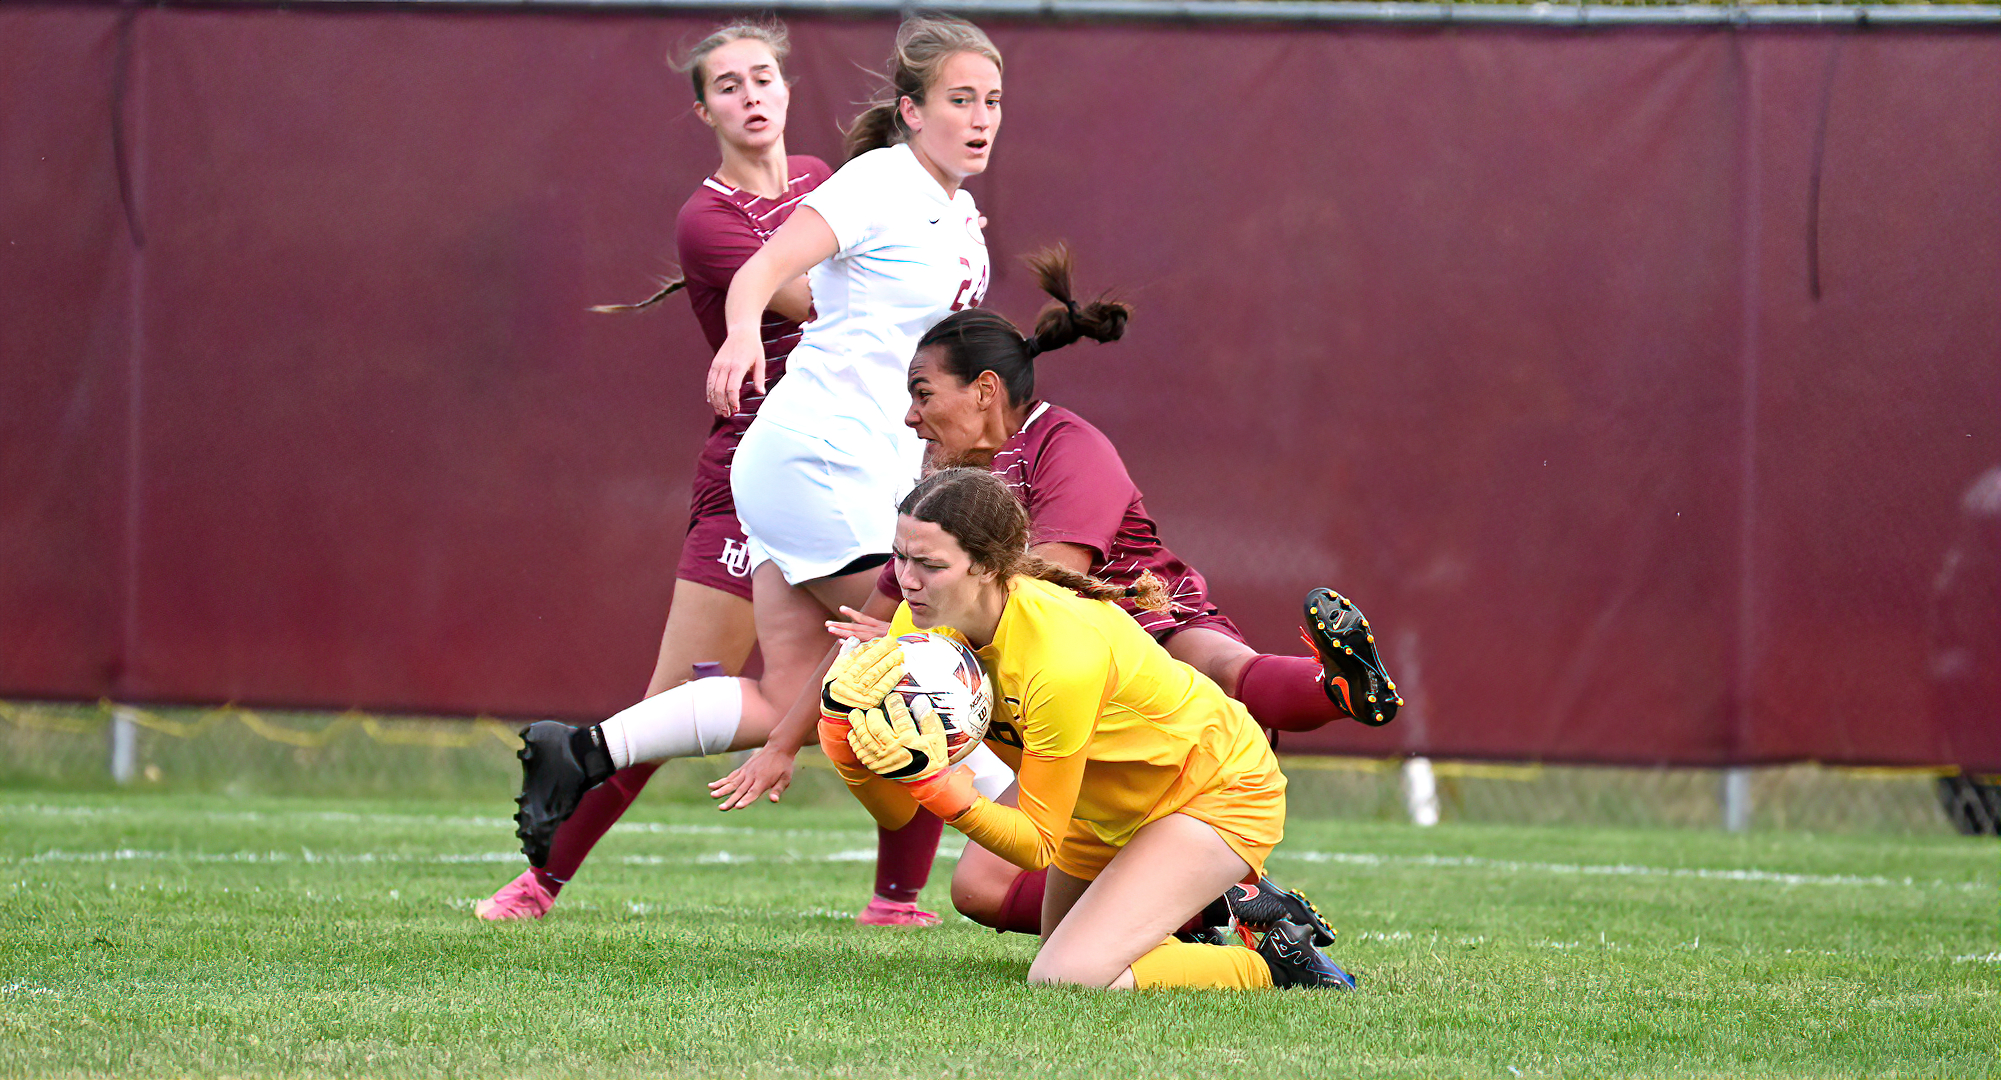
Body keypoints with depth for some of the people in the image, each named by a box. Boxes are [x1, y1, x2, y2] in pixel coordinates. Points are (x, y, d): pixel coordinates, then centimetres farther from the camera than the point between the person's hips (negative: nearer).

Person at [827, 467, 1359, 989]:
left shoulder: (1063, 656, -38)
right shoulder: (920, 622, -18)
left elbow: (1039, 845, -28)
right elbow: (897, 813, -16)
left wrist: (937, 785, -43)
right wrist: (843, 730, -35)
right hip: (1111, 807, 8)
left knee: (1065, 981, -24)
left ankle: (1271, 965, -3)